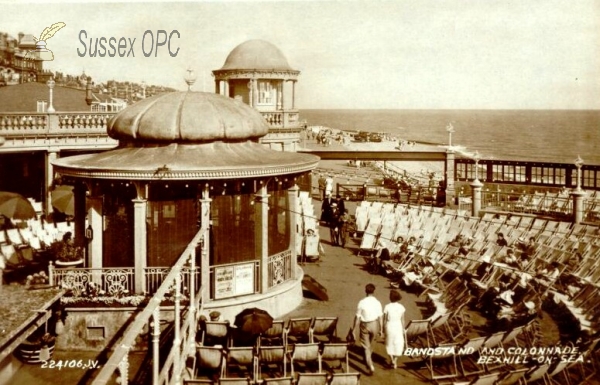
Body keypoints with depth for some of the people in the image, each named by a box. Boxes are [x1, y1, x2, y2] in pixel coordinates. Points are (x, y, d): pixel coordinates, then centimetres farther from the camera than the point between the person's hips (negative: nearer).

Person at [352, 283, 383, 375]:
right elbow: (380, 317, -7)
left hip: (364, 325, -2)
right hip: (375, 325, 2)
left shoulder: (361, 302, -16)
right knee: (369, 344, 26)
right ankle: (367, 360, 46)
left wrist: (354, 330, -2)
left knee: (366, 347, 6)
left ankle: (371, 366, -4)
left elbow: (357, 317, -11)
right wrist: (381, 330, 5)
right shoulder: (377, 302, -11)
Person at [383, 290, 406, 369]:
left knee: (390, 344, 19)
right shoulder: (401, 307, -10)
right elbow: (402, 320, -4)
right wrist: (403, 329, 9)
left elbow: (384, 319, -10)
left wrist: (384, 328, 4)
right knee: (398, 344, 17)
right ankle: (394, 361, 23)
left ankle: (392, 360, 17)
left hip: (389, 327, -1)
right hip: (398, 327, 2)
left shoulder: (387, 307, -16)